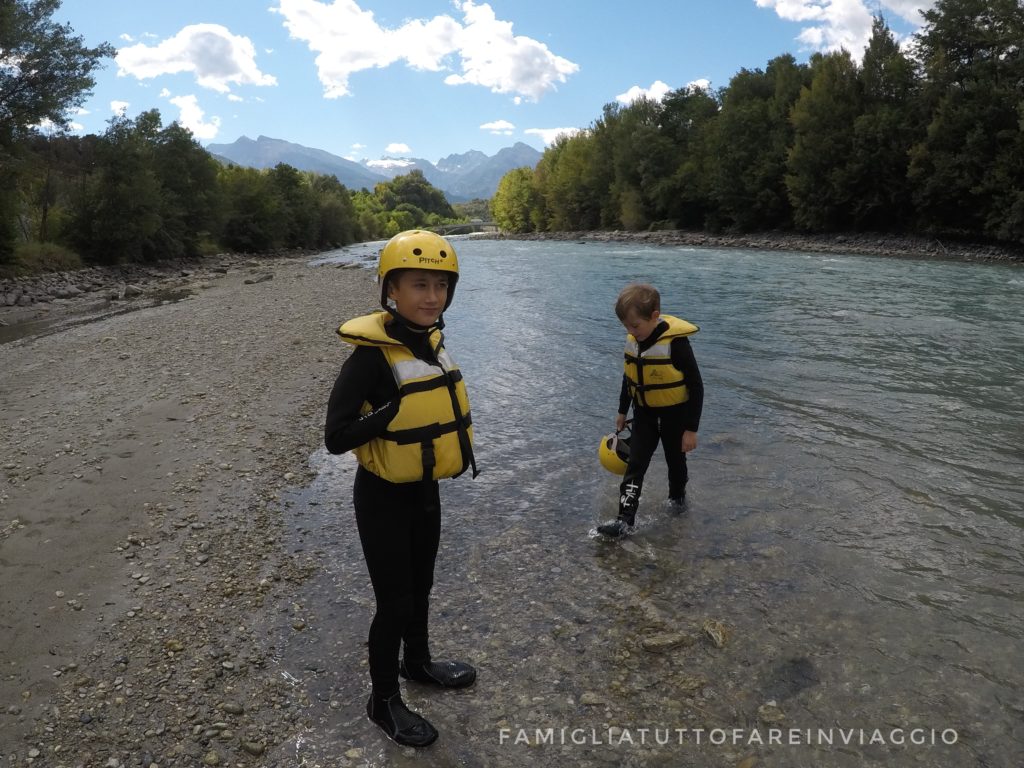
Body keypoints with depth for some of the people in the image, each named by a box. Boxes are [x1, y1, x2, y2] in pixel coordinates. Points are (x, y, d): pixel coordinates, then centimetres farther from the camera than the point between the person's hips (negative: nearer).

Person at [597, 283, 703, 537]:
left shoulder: (676, 343, -25)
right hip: (644, 413, 4)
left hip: (675, 414, -4)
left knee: (675, 460, 16)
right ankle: (625, 519, -1)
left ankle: (677, 496, 44)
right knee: (635, 464, -2)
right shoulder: (632, 341, -7)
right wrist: (622, 411, 17)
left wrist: (691, 428, -17)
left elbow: (696, 387, -19)